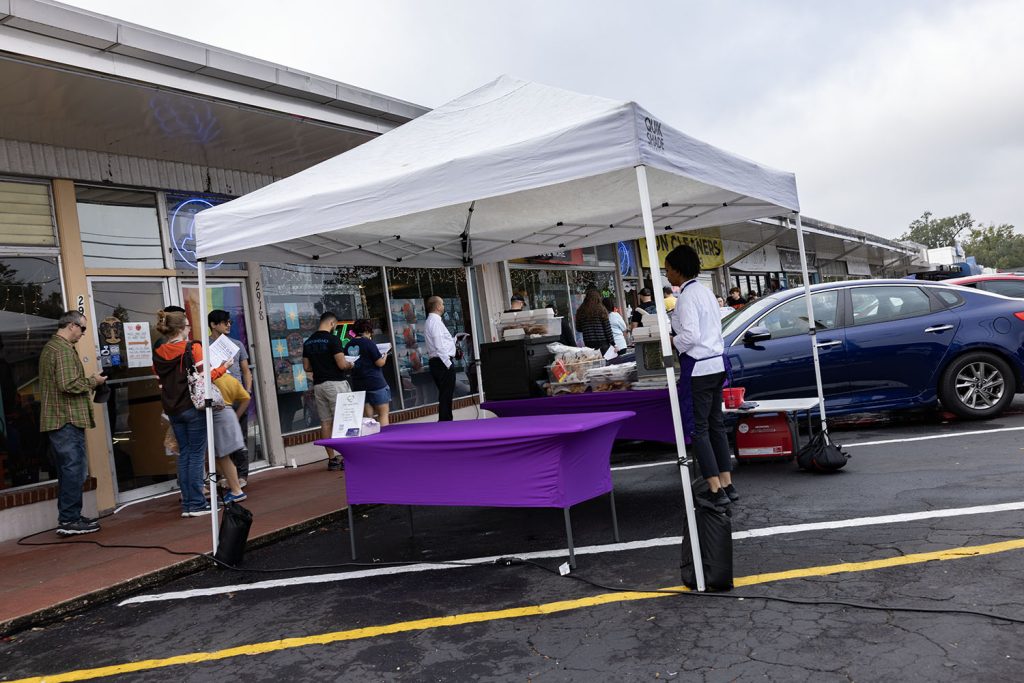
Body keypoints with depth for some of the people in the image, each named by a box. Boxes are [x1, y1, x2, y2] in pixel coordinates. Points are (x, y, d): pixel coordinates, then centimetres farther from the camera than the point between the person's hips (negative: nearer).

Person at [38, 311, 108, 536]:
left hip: (56, 420, 11)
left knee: (68, 470, 15)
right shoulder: (63, 349, -14)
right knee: (74, 469, -7)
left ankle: (68, 518, 21)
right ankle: (69, 521, -5)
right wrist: (93, 381, -8)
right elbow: (69, 384, -23)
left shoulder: (50, 347, 20)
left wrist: (89, 381, 16)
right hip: (67, 419, -11)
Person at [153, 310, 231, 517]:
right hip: (193, 407, -6)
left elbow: (161, 383, 11)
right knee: (197, 455, 0)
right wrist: (223, 367, 0)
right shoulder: (193, 348, -12)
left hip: (173, 410, 6)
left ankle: (187, 504, 14)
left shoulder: (158, 354, 6)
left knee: (183, 454, 12)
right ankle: (197, 504, 2)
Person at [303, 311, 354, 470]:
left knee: (325, 423, 7)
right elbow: (342, 364, -17)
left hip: (318, 385, 7)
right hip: (335, 384, -6)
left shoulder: (308, 342, 9)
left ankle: (332, 459, 10)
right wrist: (350, 365, 4)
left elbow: (307, 367, 13)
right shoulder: (332, 340, -12)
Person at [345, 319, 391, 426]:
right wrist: (384, 357, 8)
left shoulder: (349, 346, 5)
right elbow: (379, 363, -11)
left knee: (368, 416, 9)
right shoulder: (368, 342, -11)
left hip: (358, 385, 6)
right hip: (375, 383, -6)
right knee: (383, 413, 2)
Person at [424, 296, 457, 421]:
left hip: (435, 363, 10)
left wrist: (455, 338, 23)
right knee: (446, 396, -7)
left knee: (445, 395, 17)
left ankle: (446, 421, 24)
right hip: (443, 362, -10)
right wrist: (448, 363, -20)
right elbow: (439, 346, -21)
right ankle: (445, 423, -6)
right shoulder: (436, 322, -14)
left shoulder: (430, 321, 18)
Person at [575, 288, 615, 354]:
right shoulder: (600, 310, -5)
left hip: (588, 343, 3)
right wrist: (613, 343, 1)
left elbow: (578, 329, 11)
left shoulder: (580, 311, 4)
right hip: (602, 343, -3)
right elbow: (607, 328, -4)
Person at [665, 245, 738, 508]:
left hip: (698, 368, -9)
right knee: (716, 424, 13)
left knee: (699, 428, -2)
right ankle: (728, 484, 17)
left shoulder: (687, 296, -14)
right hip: (717, 363, 9)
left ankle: (716, 490, -1)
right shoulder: (705, 291, 13)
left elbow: (690, 336, -21)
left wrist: (668, 341, -5)